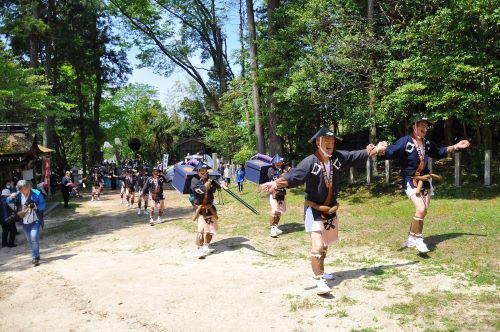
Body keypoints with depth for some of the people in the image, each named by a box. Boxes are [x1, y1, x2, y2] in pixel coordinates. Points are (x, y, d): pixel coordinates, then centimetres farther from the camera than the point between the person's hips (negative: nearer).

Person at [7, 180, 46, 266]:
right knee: (30, 241, 14)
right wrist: (11, 197, -19)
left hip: (36, 221, -4)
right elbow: (8, 201, 4)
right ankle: (36, 256, 33)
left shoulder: (36, 194, -12)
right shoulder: (18, 195, -3)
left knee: (34, 238, -21)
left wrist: (36, 207, -27)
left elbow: (43, 205, -6)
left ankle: (35, 257, -11)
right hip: (25, 223, 4)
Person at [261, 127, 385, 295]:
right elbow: (294, 175, -35)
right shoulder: (310, 162, -22)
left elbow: (355, 156, 13)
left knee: (325, 244, 22)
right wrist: (277, 183, -51)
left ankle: (320, 271, 42)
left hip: (331, 209, 7)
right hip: (314, 210, -7)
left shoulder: (338, 157, -3)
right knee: (317, 246, -17)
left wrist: (373, 150, 21)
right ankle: (319, 281, -7)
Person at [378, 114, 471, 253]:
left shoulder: (427, 143, 6)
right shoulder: (405, 142, -16)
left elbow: (441, 152, 24)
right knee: (420, 209, -22)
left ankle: (411, 239, 26)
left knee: (422, 212, 10)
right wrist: (381, 150, -49)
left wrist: (455, 147, 19)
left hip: (425, 181, 8)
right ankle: (417, 238, 0)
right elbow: (390, 152, -29)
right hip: (411, 182, -7)